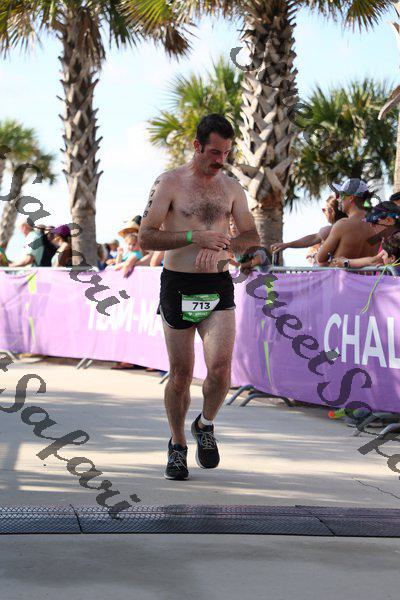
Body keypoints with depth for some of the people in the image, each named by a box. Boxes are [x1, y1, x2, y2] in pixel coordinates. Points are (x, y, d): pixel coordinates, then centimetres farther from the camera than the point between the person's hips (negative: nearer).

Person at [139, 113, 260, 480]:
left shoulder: (231, 187, 10)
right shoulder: (170, 183, -2)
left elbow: (252, 237, 12)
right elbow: (146, 237, -8)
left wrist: (223, 245, -10)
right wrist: (195, 236, -19)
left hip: (218, 286, 2)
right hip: (177, 285, -2)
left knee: (220, 368, -14)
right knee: (181, 375, 3)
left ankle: (205, 426, 14)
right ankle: (177, 444, 24)